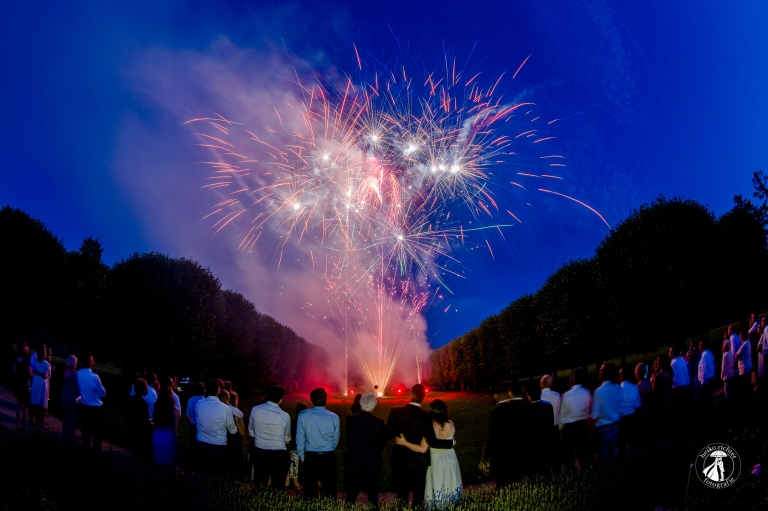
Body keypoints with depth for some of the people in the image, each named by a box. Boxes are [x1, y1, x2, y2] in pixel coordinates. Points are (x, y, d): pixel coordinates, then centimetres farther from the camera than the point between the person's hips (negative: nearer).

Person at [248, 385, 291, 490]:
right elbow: (287, 440, 1)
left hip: (259, 453, 3)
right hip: (278, 455, -3)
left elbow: (251, 433, 5)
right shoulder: (285, 416, -13)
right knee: (278, 487, 8)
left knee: (259, 486, 16)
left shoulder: (255, 410, -7)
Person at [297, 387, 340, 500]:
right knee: (330, 489, 8)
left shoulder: (303, 416, -8)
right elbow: (335, 440, 3)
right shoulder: (334, 417, -8)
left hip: (310, 457, 0)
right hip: (329, 457, 0)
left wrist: (302, 456, 13)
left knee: (310, 490, 9)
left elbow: (300, 439, -1)